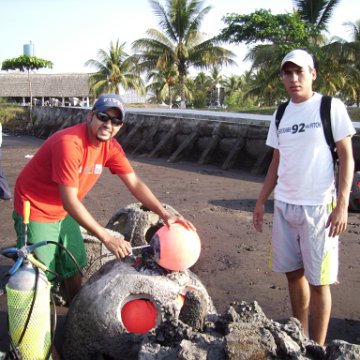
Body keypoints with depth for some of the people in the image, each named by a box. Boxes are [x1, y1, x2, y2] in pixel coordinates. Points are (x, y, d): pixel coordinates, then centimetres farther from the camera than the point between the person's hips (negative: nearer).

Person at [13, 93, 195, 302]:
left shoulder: (111, 147, -7)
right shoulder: (69, 144, -31)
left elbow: (135, 184, -6)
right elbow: (70, 201, -31)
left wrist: (165, 215, -19)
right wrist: (108, 239, -31)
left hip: (64, 213, 7)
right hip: (37, 213, -7)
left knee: (74, 270, 14)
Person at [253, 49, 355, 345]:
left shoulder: (331, 108, -5)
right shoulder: (280, 115, 10)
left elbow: (347, 158, -6)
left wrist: (342, 205, -13)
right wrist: (261, 201, 13)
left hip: (318, 207, -5)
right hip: (284, 206, 5)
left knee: (318, 280, 1)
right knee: (293, 272, 13)